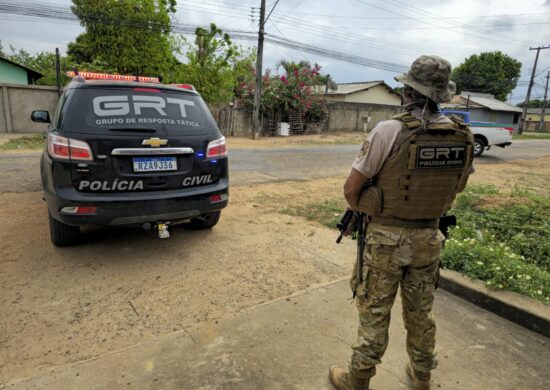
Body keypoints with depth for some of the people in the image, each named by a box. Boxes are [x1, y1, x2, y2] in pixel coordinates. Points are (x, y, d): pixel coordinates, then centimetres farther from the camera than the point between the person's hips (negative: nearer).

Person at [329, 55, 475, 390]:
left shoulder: (389, 130, -19)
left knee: (374, 314, 9)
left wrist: (363, 212, 5)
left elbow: (351, 189, -15)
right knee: (421, 312, 22)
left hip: (386, 237, -5)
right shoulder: (463, 136, -2)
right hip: (429, 238, 5)